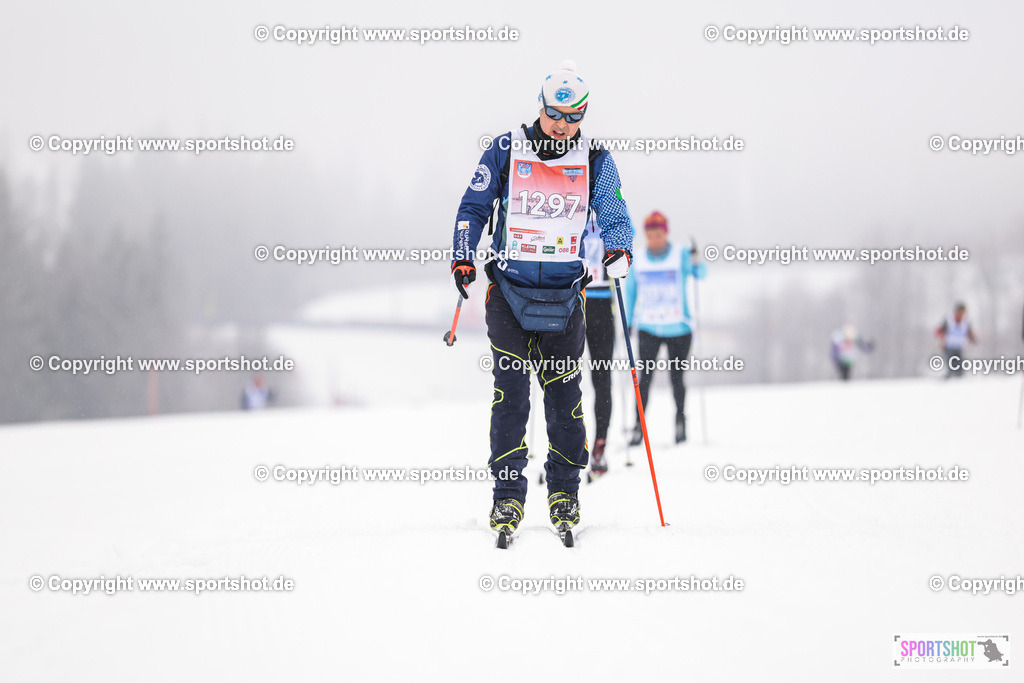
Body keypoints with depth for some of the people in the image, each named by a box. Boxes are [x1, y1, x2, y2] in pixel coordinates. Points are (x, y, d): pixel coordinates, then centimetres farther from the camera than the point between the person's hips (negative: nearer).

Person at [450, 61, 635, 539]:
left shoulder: (595, 162, 4)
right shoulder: (505, 151, 2)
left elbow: (614, 216, 5)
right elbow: (474, 208, 7)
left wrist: (619, 250, -16)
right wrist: (462, 258, -5)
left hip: (564, 293, 1)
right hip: (509, 288, -1)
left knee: (563, 392, 1)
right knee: (510, 390, -8)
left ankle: (564, 490, 14)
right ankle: (508, 492, -4)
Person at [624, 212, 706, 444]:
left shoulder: (681, 255, -2)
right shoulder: (638, 261, 5)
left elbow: (701, 274, -14)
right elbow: (630, 292, 14)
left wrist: (696, 262, -35)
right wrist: (627, 323, 11)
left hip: (678, 329, -1)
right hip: (648, 328, 1)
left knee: (676, 377, 3)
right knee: (645, 376, -10)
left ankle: (680, 418, 25)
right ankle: (639, 426, -8)